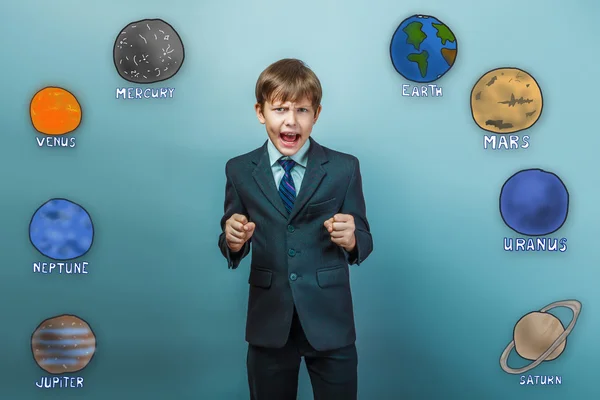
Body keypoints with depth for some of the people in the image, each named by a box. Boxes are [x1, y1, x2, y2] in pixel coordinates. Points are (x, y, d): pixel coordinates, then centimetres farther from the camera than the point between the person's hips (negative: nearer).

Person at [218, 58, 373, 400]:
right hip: (269, 324, 1)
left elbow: (364, 242, -2)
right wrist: (233, 240, -18)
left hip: (330, 323, -1)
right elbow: (232, 244, 5)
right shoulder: (240, 170, 2)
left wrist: (352, 239, -24)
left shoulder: (344, 168, -3)